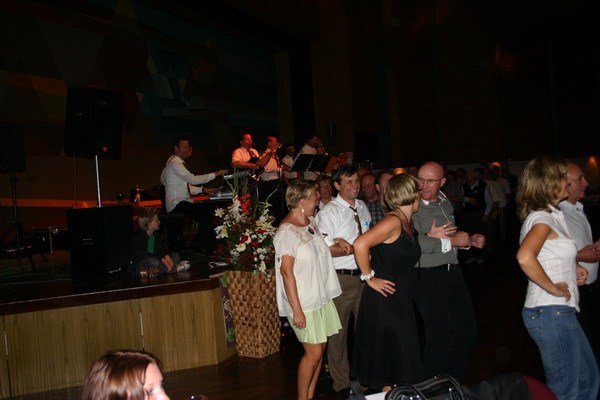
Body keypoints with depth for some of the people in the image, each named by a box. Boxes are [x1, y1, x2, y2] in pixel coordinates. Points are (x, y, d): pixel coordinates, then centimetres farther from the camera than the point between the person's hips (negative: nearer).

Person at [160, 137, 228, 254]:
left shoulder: (178, 163, 19)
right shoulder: (174, 163, -12)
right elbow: (193, 179, -21)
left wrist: (203, 190, 5)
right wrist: (215, 174, -17)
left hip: (182, 202, 9)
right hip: (176, 204, -9)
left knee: (209, 208, -3)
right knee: (205, 213, -22)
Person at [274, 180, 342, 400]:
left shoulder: (310, 221, 7)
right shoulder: (287, 231, -17)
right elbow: (286, 272, -19)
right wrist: (297, 310, -19)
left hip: (321, 297, 8)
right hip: (304, 301, -8)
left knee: (319, 349, 12)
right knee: (313, 352, -2)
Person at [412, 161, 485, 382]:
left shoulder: (444, 202, 12)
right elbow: (414, 242, -28)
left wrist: (470, 240, 8)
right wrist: (450, 242, -17)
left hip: (453, 271, 8)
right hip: (429, 277, -8)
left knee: (467, 330, 15)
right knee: (440, 336, -1)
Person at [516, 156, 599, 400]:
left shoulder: (550, 214, 12)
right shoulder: (542, 218, -16)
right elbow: (524, 257, -36)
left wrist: (573, 267, 13)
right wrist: (554, 288, -23)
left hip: (560, 312, 9)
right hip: (551, 313, -9)